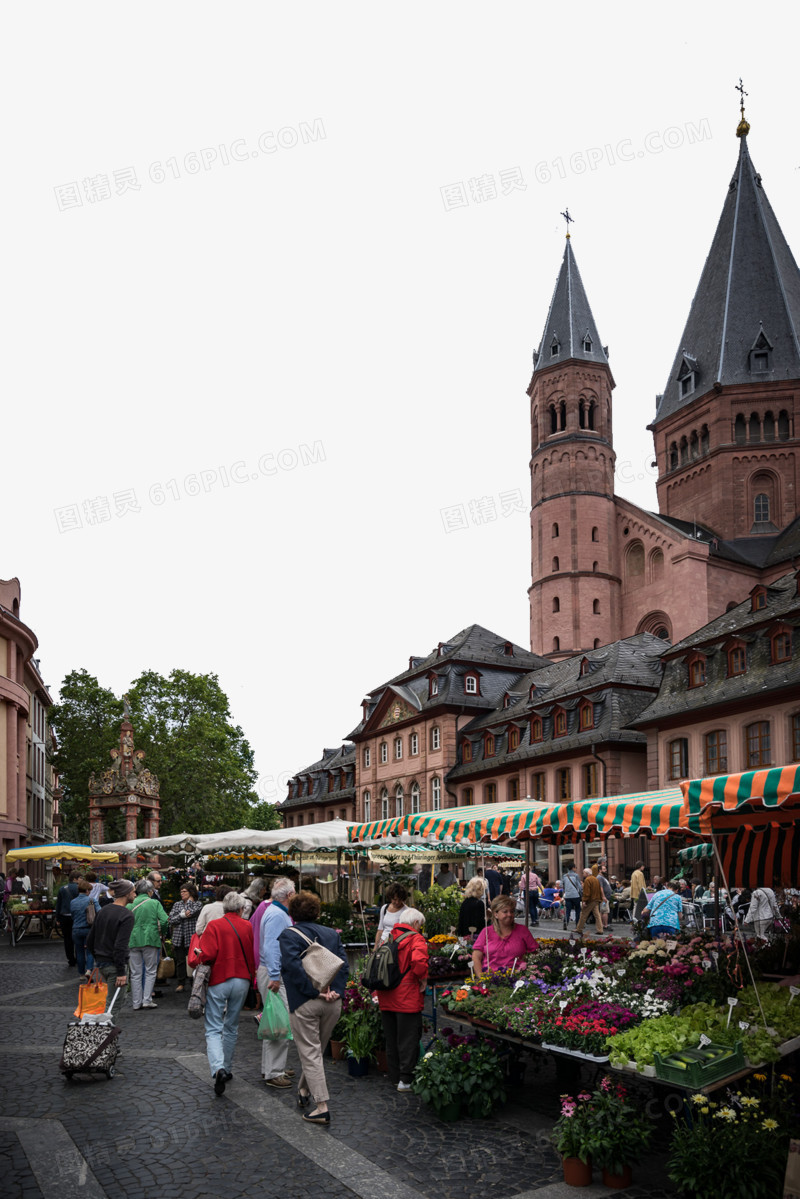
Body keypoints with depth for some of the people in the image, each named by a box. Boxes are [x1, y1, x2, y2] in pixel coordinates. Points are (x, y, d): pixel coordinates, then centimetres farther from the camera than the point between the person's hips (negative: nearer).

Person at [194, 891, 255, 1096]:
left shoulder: (214, 926, -8)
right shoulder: (247, 927, 3)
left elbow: (207, 955, -16)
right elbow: (254, 954, 8)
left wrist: (197, 956, 4)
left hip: (218, 981, -3)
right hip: (242, 981, 3)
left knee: (213, 1029, -1)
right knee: (232, 1027, 18)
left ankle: (218, 1069, -22)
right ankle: (226, 1069, 25)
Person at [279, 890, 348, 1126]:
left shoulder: (288, 935, -4)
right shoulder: (332, 934, 10)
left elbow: (294, 967, -18)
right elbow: (343, 964, 0)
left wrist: (316, 992, -15)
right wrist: (336, 991, -7)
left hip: (304, 1002, -5)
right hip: (333, 1004, 5)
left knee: (310, 1053, 2)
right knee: (317, 1050, 21)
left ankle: (322, 1107, -1)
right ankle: (304, 1090, 38)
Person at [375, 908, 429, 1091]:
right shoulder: (416, 939, -9)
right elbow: (418, 961, -27)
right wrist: (423, 980, -12)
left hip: (386, 998, 6)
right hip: (407, 998, -6)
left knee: (391, 1040, 15)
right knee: (408, 1040, 2)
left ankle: (394, 1078, 23)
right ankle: (405, 1080, 4)